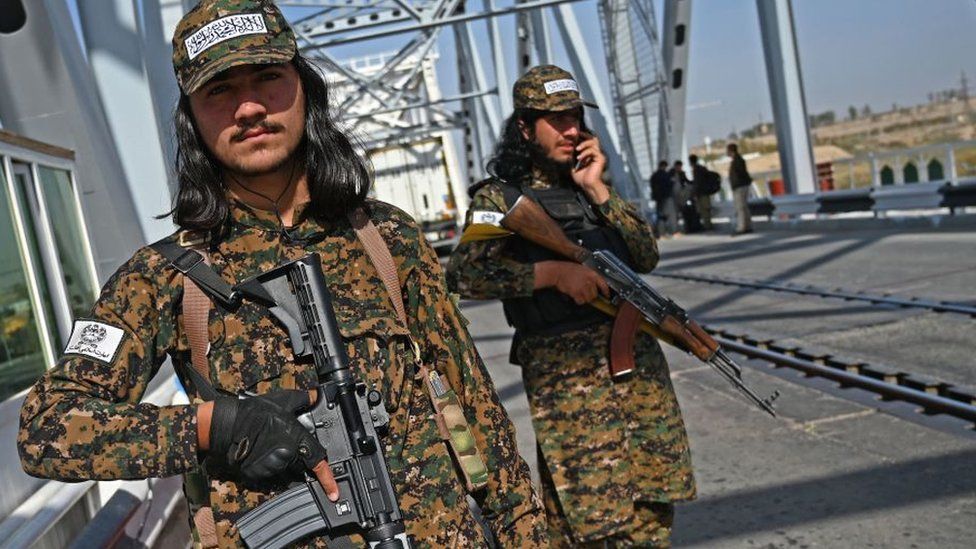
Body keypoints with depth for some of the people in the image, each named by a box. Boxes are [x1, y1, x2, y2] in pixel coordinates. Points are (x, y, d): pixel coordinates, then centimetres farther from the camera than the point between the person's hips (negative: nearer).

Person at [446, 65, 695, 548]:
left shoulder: (588, 184, 15)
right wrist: (554, 272, -21)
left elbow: (646, 257, 6)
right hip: (564, 370, -5)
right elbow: (464, 273, -16)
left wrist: (597, 189, -1)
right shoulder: (499, 196, 0)